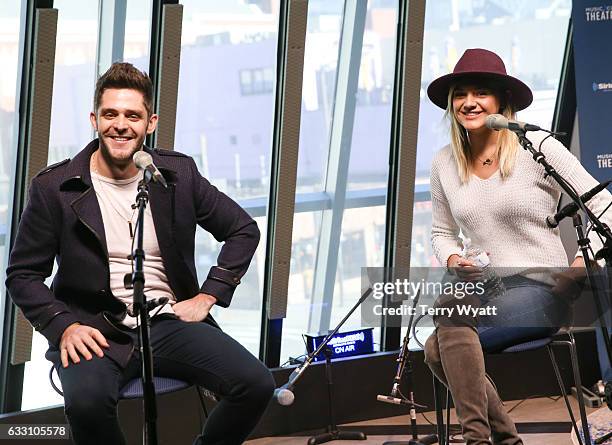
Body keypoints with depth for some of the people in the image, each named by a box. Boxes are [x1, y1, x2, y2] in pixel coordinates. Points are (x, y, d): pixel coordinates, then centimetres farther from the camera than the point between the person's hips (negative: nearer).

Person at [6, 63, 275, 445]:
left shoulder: (179, 174, 5)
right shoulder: (54, 187, -2)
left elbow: (244, 231, 15)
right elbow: (23, 275, 3)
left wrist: (208, 296, 4)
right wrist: (64, 326, -13)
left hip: (169, 323, 3)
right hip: (93, 331, -3)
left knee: (257, 384, -20)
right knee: (86, 400, -36)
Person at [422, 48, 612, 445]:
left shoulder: (537, 148, -6)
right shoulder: (444, 164, 8)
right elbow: (442, 232, 21)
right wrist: (453, 260, -2)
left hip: (541, 289, -5)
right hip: (486, 292, 5)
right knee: (440, 353, -26)